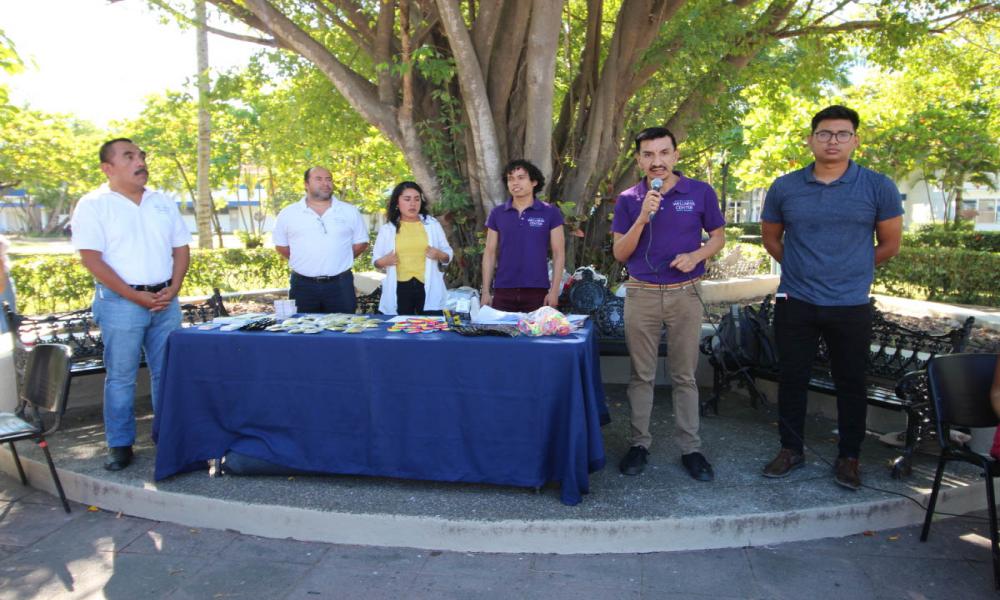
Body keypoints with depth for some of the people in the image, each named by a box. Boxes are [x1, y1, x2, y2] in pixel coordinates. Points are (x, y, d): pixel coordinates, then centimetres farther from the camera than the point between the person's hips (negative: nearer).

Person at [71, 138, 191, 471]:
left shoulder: (163, 202, 10)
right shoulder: (93, 205, -5)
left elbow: (181, 249, 11)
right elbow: (91, 259, -11)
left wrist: (172, 289, -5)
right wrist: (135, 296, -15)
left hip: (165, 301, 4)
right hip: (120, 303, -4)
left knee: (167, 373, 10)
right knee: (121, 376, 3)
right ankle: (120, 444, 16)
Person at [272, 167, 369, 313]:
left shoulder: (350, 212, 3)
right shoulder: (288, 213, 3)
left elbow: (361, 243, 10)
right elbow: (280, 245, 12)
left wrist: (339, 261, 3)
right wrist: (305, 261, 6)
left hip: (340, 285, 0)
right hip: (302, 286, 0)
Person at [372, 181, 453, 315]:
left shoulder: (432, 224, 8)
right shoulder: (387, 229, 8)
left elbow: (448, 254, 12)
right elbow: (376, 261, 11)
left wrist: (439, 255, -9)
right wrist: (384, 261, -10)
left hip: (429, 288, 0)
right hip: (399, 289, 0)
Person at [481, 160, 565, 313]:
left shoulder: (550, 212, 1)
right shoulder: (497, 214, 7)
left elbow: (558, 254, 1)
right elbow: (490, 254, 9)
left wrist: (554, 291, -6)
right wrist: (486, 291, 3)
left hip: (537, 291, -2)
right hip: (503, 291, 2)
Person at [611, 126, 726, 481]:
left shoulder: (701, 193, -1)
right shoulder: (628, 199, 1)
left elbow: (718, 237, 9)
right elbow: (620, 253, -2)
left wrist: (696, 255, -12)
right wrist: (643, 217, -16)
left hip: (685, 293, 0)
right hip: (641, 293, 1)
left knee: (684, 376, 7)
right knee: (641, 375, 7)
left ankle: (690, 449, 17)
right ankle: (639, 444, 19)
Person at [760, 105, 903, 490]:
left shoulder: (878, 188, -3)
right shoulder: (784, 188, 1)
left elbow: (889, 245, 6)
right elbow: (771, 238, 14)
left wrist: (850, 271, 11)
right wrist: (802, 267, 11)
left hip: (851, 305, -1)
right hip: (794, 303, 1)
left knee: (851, 383, 9)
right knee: (792, 378, 10)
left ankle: (849, 457, 26)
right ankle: (791, 449, 27)